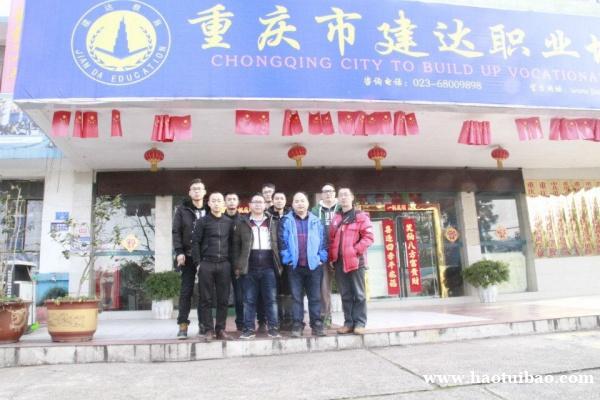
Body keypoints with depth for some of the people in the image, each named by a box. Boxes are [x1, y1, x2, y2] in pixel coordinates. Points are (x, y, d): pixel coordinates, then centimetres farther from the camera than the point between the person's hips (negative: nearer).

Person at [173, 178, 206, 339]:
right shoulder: (182, 209, 6)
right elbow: (176, 232, 1)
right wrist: (179, 252, -9)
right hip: (188, 256, -1)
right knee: (186, 291, 1)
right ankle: (183, 325, 6)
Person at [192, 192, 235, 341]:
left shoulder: (229, 222, 11)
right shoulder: (202, 221, 3)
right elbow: (195, 242, 1)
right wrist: (198, 263, -5)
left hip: (224, 264, 2)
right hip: (206, 263, -2)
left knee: (223, 299, 4)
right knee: (206, 299, 2)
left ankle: (220, 329, 12)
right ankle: (208, 329, 9)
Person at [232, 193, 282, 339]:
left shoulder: (273, 223, 11)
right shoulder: (242, 224, 8)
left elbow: (278, 244, 10)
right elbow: (236, 246, 6)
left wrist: (279, 264, 2)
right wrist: (237, 266, -1)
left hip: (269, 267, 1)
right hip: (249, 268, 0)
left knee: (271, 299, 2)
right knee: (249, 300, 4)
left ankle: (273, 328, 8)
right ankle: (249, 329, 11)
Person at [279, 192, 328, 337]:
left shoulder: (316, 221, 8)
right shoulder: (286, 221, 2)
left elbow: (322, 241, 6)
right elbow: (283, 241, -3)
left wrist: (322, 258, -3)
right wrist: (287, 259, -9)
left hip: (314, 265, 1)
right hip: (294, 265, -1)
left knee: (315, 297, 6)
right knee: (296, 297, 5)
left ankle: (317, 324, 14)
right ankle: (297, 325, 12)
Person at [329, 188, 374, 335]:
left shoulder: (361, 216, 0)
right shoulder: (335, 218, 15)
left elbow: (368, 237, -7)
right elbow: (331, 239, 16)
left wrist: (356, 250, -14)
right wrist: (331, 257, 6)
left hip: (355, 260, -4)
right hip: (339, 261, 5)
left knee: (358, 293, 1)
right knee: (345, 294, 9)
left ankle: (359, 323, 8)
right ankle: (349, 322, 17)